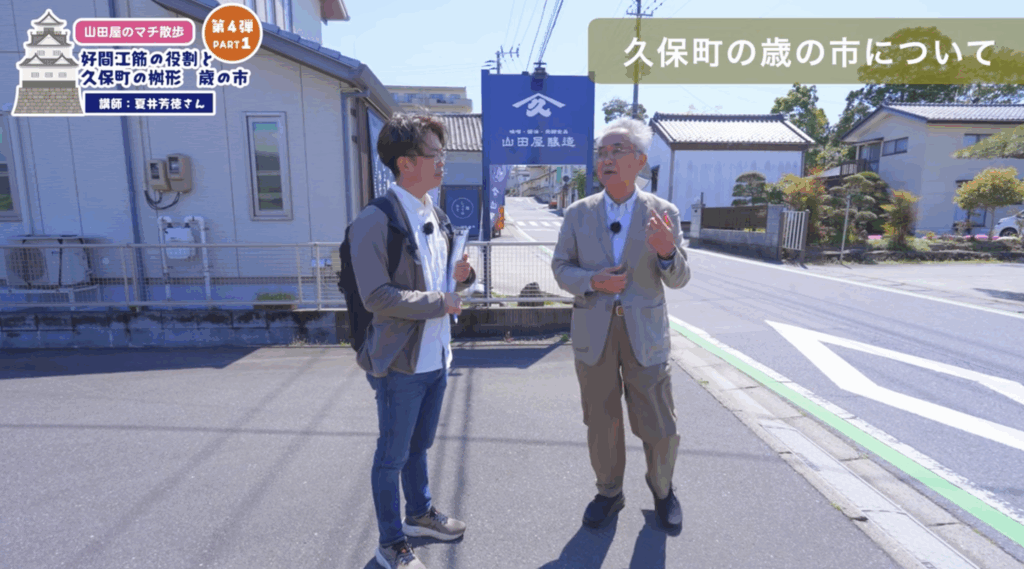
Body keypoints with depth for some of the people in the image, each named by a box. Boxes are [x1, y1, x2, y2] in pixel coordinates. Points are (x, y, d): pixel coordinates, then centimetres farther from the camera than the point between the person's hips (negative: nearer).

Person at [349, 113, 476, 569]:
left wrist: (460, 275, -4)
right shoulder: (375, 221, -17)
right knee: (393, 455, 11)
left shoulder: (434, 216, 9)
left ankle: (420, 514, 45)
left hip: (436, 356, 8)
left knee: (418, 446, 24)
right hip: (401, 361, -7)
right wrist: (439, 302, -17)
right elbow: (376, 296, -23)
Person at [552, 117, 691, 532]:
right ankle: (609, 493, 40)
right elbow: (561, 268, 3)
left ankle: (661, 488, 39)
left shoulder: (663, 214, -3)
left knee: (660, 429, 7)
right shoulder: (578, 213, 0)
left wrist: (666, 251, -25)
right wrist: (592, 281, -17)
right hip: (593, 333, 1)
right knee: (601, 424, 15)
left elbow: (678, 279, -2)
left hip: (644, 334, -1)